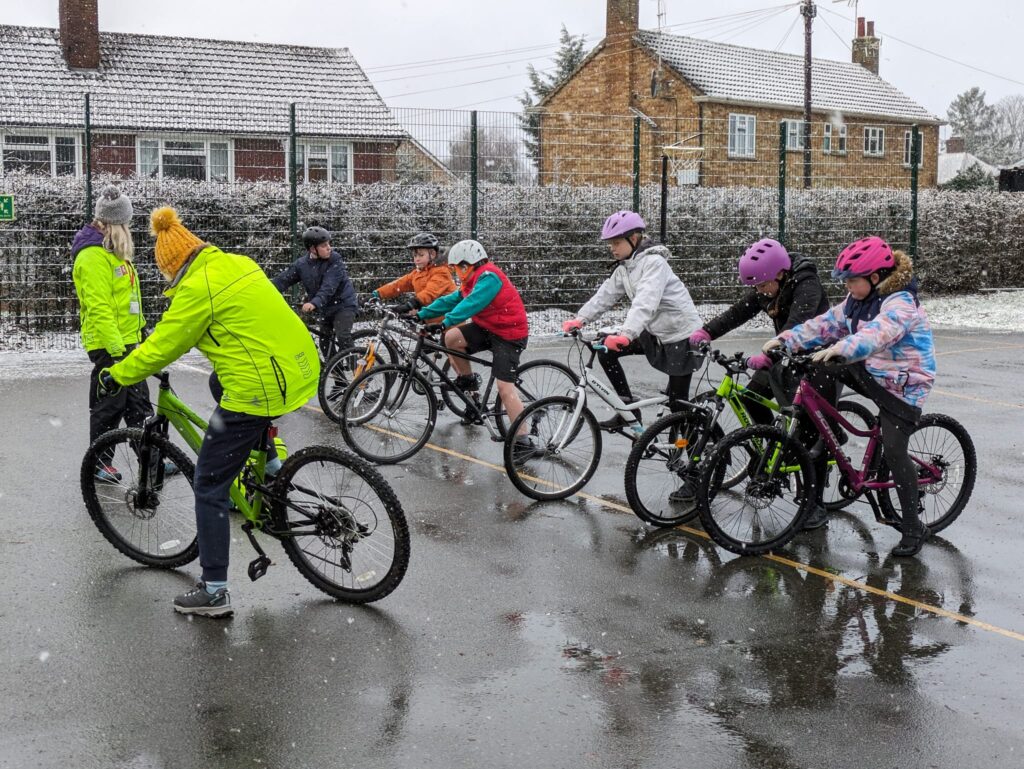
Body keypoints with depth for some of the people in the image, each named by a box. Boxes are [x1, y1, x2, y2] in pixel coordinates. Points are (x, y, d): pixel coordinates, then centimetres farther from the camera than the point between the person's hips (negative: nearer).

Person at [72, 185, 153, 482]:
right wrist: (117, 348, -28)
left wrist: (140, 330, 24)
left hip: (127, 340, 10)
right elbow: (99, 307, -24)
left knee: (138, 404, 12)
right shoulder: (94, 255, -18)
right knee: (109, 406, 0)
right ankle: (99, 463, 12)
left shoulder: (114, 249, 14)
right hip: (109, 344, -10)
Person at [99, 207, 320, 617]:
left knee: (209, 486, 3)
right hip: (301, 370, 9)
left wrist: (116, 375, 7)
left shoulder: (197, 288, -12)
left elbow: (161, 347, -7)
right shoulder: (239, 263, 12)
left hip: (259, 390, -9)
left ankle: (213, 591, 7)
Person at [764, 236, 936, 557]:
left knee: (894, 452, -12)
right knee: (821, 367, -4)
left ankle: (913, 527, 0)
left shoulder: (900, 303, -24)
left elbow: (877, 333, -44)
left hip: (903, 386, -8)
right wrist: (786, 339, -13)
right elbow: (827, 323, -2)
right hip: (871, 374, 8)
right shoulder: (859, 299, 3)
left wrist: (838, 350, -59)